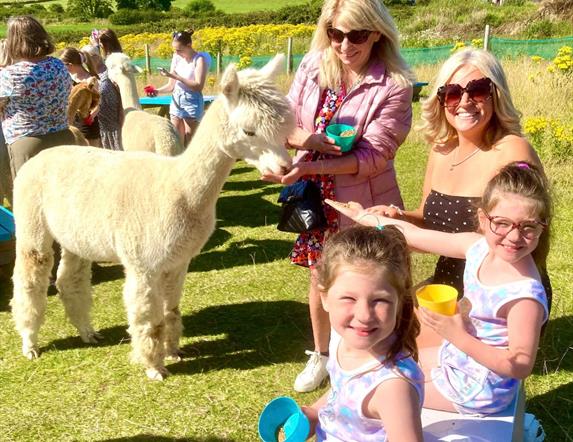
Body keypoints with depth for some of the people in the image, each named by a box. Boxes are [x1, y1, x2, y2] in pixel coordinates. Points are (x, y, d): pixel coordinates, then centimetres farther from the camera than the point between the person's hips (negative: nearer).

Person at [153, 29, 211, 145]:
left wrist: (176, 76, -24)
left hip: (192, 102, -6)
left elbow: (199, 86, -20)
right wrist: (157, 91, -9)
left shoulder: (199, 59, -11)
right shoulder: (176, 58, 5)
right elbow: (171, 85, 9)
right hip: (176, 101, 6)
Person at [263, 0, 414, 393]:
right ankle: (321, 355, 40)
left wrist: (306, 167, -28)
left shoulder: (393, 84, -16)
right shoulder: (313, 66, -4)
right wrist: (309, 139, -23)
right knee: (320, 279, 18)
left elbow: (372, 156, -20)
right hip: (317, 198, 4)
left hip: (363, 202, -4)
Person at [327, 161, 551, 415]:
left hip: (476, 390, -6)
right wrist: (363, 216, 6)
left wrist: (458, 337, -33)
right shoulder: (479, 246, -12)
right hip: (459, 353, 6)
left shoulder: (525, 294, -32)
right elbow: (415, 235, -2)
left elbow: (521, 365, -28)